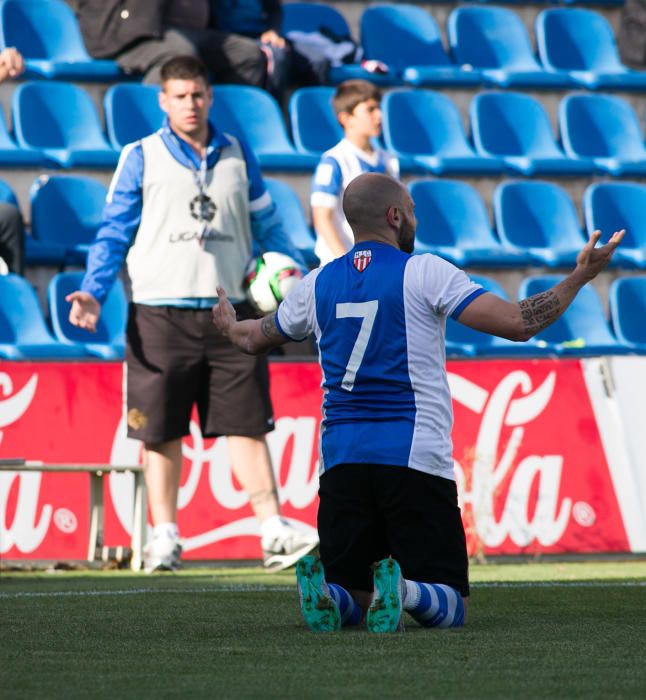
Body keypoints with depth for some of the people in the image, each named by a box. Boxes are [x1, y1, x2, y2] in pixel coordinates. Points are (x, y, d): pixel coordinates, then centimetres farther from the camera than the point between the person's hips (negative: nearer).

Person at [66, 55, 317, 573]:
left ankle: (273, 531, -2)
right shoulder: (141, 158, 4)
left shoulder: (237, 156, 12)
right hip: (160, 316, -2)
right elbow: (115, 233, 4)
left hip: (229, 314, 2)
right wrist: (93, 293, -8)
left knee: (247, 425, -1)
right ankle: (165, 536, 12)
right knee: (162, 432, 3)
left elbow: (267, 226, 17)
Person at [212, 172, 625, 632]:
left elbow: (256, 339, 28)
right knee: (451, 607, 2)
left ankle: (323, 591, -21)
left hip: (342, 461, 4)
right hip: (416, 460, -4)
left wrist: (227, 325, 52)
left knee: (347, 602, 13)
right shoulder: (425, 272, -3)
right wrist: (580, 277, 4)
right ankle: (404, 591, -31)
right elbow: (518, 323, -9)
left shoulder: (317, 283, 11)